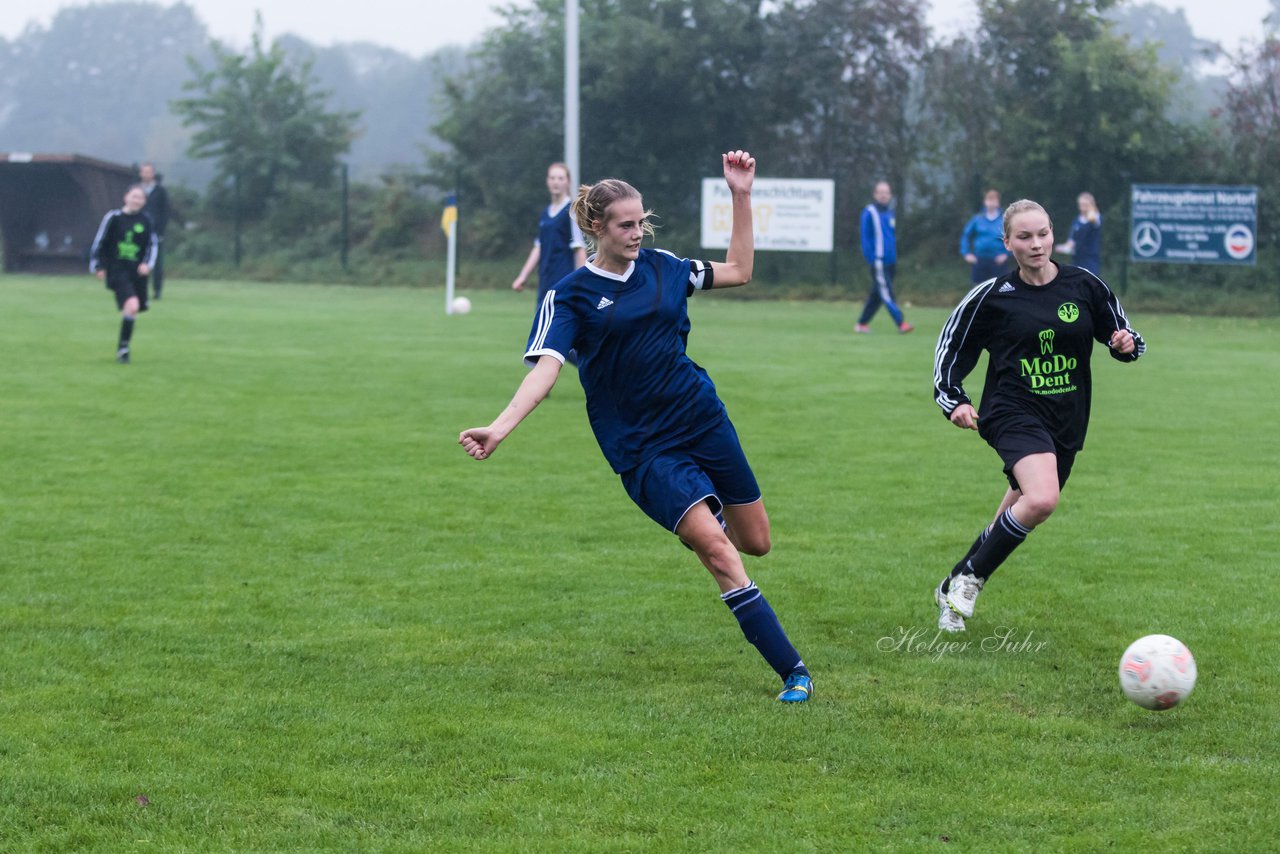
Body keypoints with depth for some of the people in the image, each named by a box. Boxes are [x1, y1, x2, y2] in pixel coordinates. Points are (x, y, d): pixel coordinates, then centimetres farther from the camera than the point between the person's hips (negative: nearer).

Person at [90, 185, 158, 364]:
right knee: (132, 306, -22)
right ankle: (123, 347, -12)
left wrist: (147, 263, -1)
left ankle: (123, 348, 24)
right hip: (118, 271, -4)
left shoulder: (145, 221, 5)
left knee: (133, 311, 7)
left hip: (137, 272, 4)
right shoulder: (114, 217, -5)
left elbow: (152, 244, 14)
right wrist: (98, 266, 1)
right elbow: (99, 241, 1)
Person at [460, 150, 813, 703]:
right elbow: (546, 366, -17)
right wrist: (500, 427, -33)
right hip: (642, 446, -5)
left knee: (756, 542, 11)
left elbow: (739, 271, 15)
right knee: (717, 549, -19)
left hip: (702, 420, 5)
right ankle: (793, 671, -14)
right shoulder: (569, 296, -6)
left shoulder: (661, 267, 7)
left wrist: (741, 196, 7)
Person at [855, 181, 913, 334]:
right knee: (886, 292, -10)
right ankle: (901, 323, -15)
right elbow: (865, 237, -8)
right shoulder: (869, 212, -6)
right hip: (878, 261, -8)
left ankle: (862, 324, 16)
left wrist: (895, 258, 18)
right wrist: (870, 258, -14)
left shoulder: (890, 212, 16)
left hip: (890, 261, 8)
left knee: (877, 294, 9)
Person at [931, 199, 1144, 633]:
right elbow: (951, 344, 6)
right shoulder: (992, 296, -5)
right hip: (1015, 413, -5)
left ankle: (952, 588, 34)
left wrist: (1127, 343, -11)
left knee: (1018, 515, 13)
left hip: (1067, 421, 5)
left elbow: (1119, 334, 12)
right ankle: (969, 578, -11)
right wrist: (952, 399, -6)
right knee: (1041, 499, -30)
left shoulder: (1085, 285, 1)